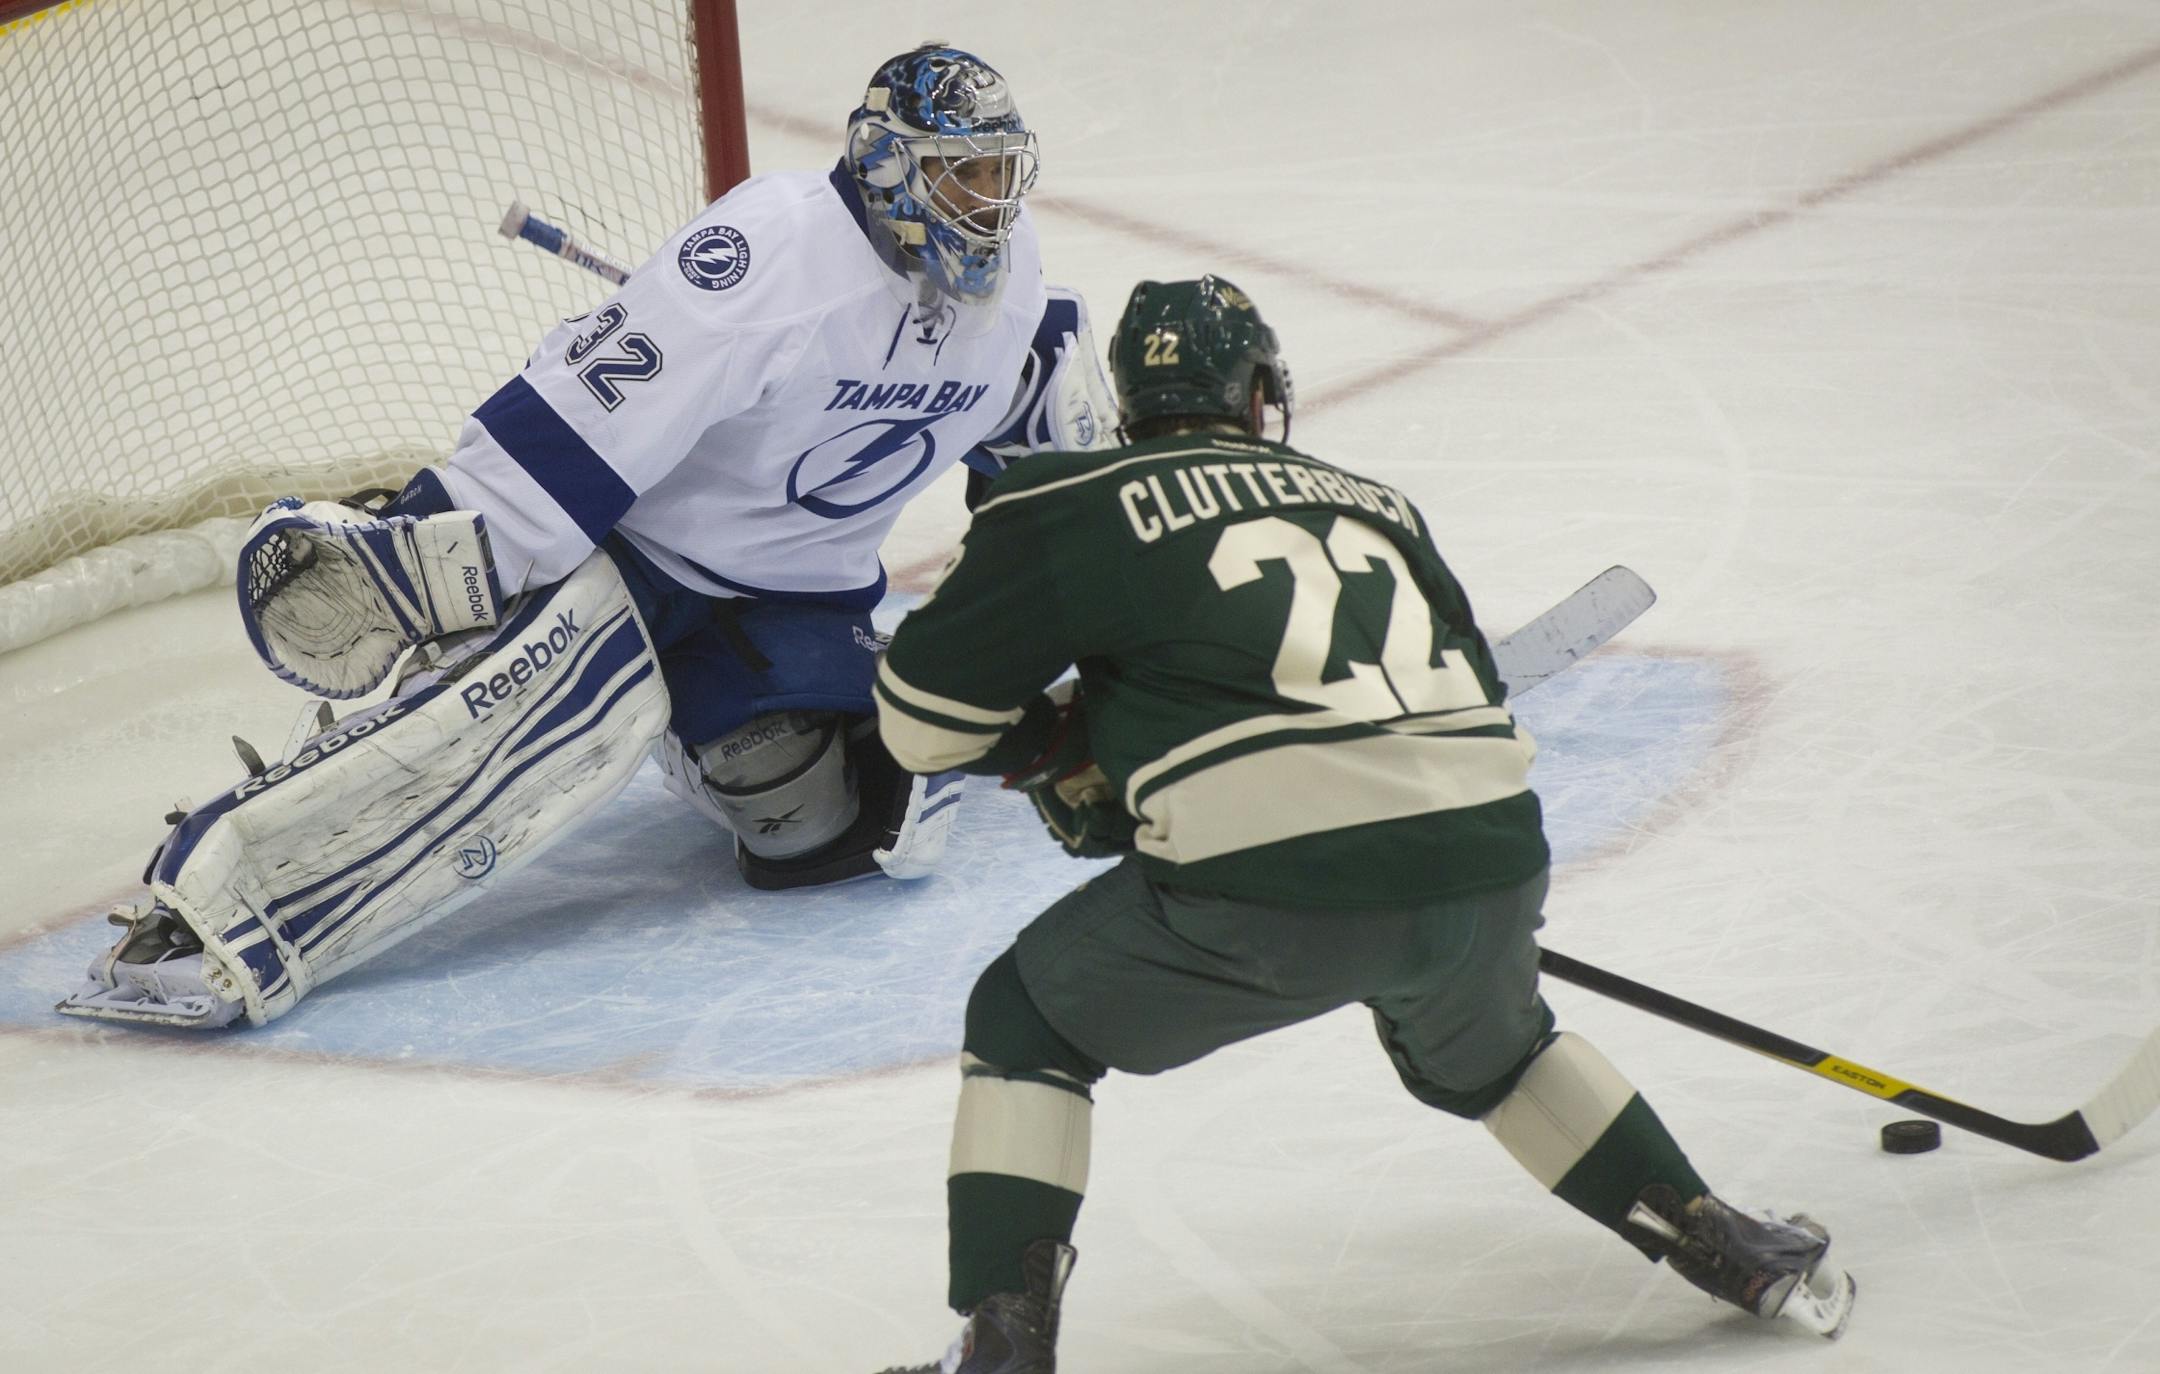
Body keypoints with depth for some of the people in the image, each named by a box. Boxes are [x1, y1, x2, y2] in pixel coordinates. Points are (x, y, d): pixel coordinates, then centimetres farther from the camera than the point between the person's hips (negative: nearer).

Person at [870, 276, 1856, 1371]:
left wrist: (1054, 750, 31)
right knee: (1482, 1051, 38)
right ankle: (1727, 1248, 38)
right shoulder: (1377, 504, 27)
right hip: (1489, 863, 5)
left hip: (1273, 891, -5)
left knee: (1025, 1023, 18)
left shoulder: (1075, 508, 12)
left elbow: (922, 714, 12)